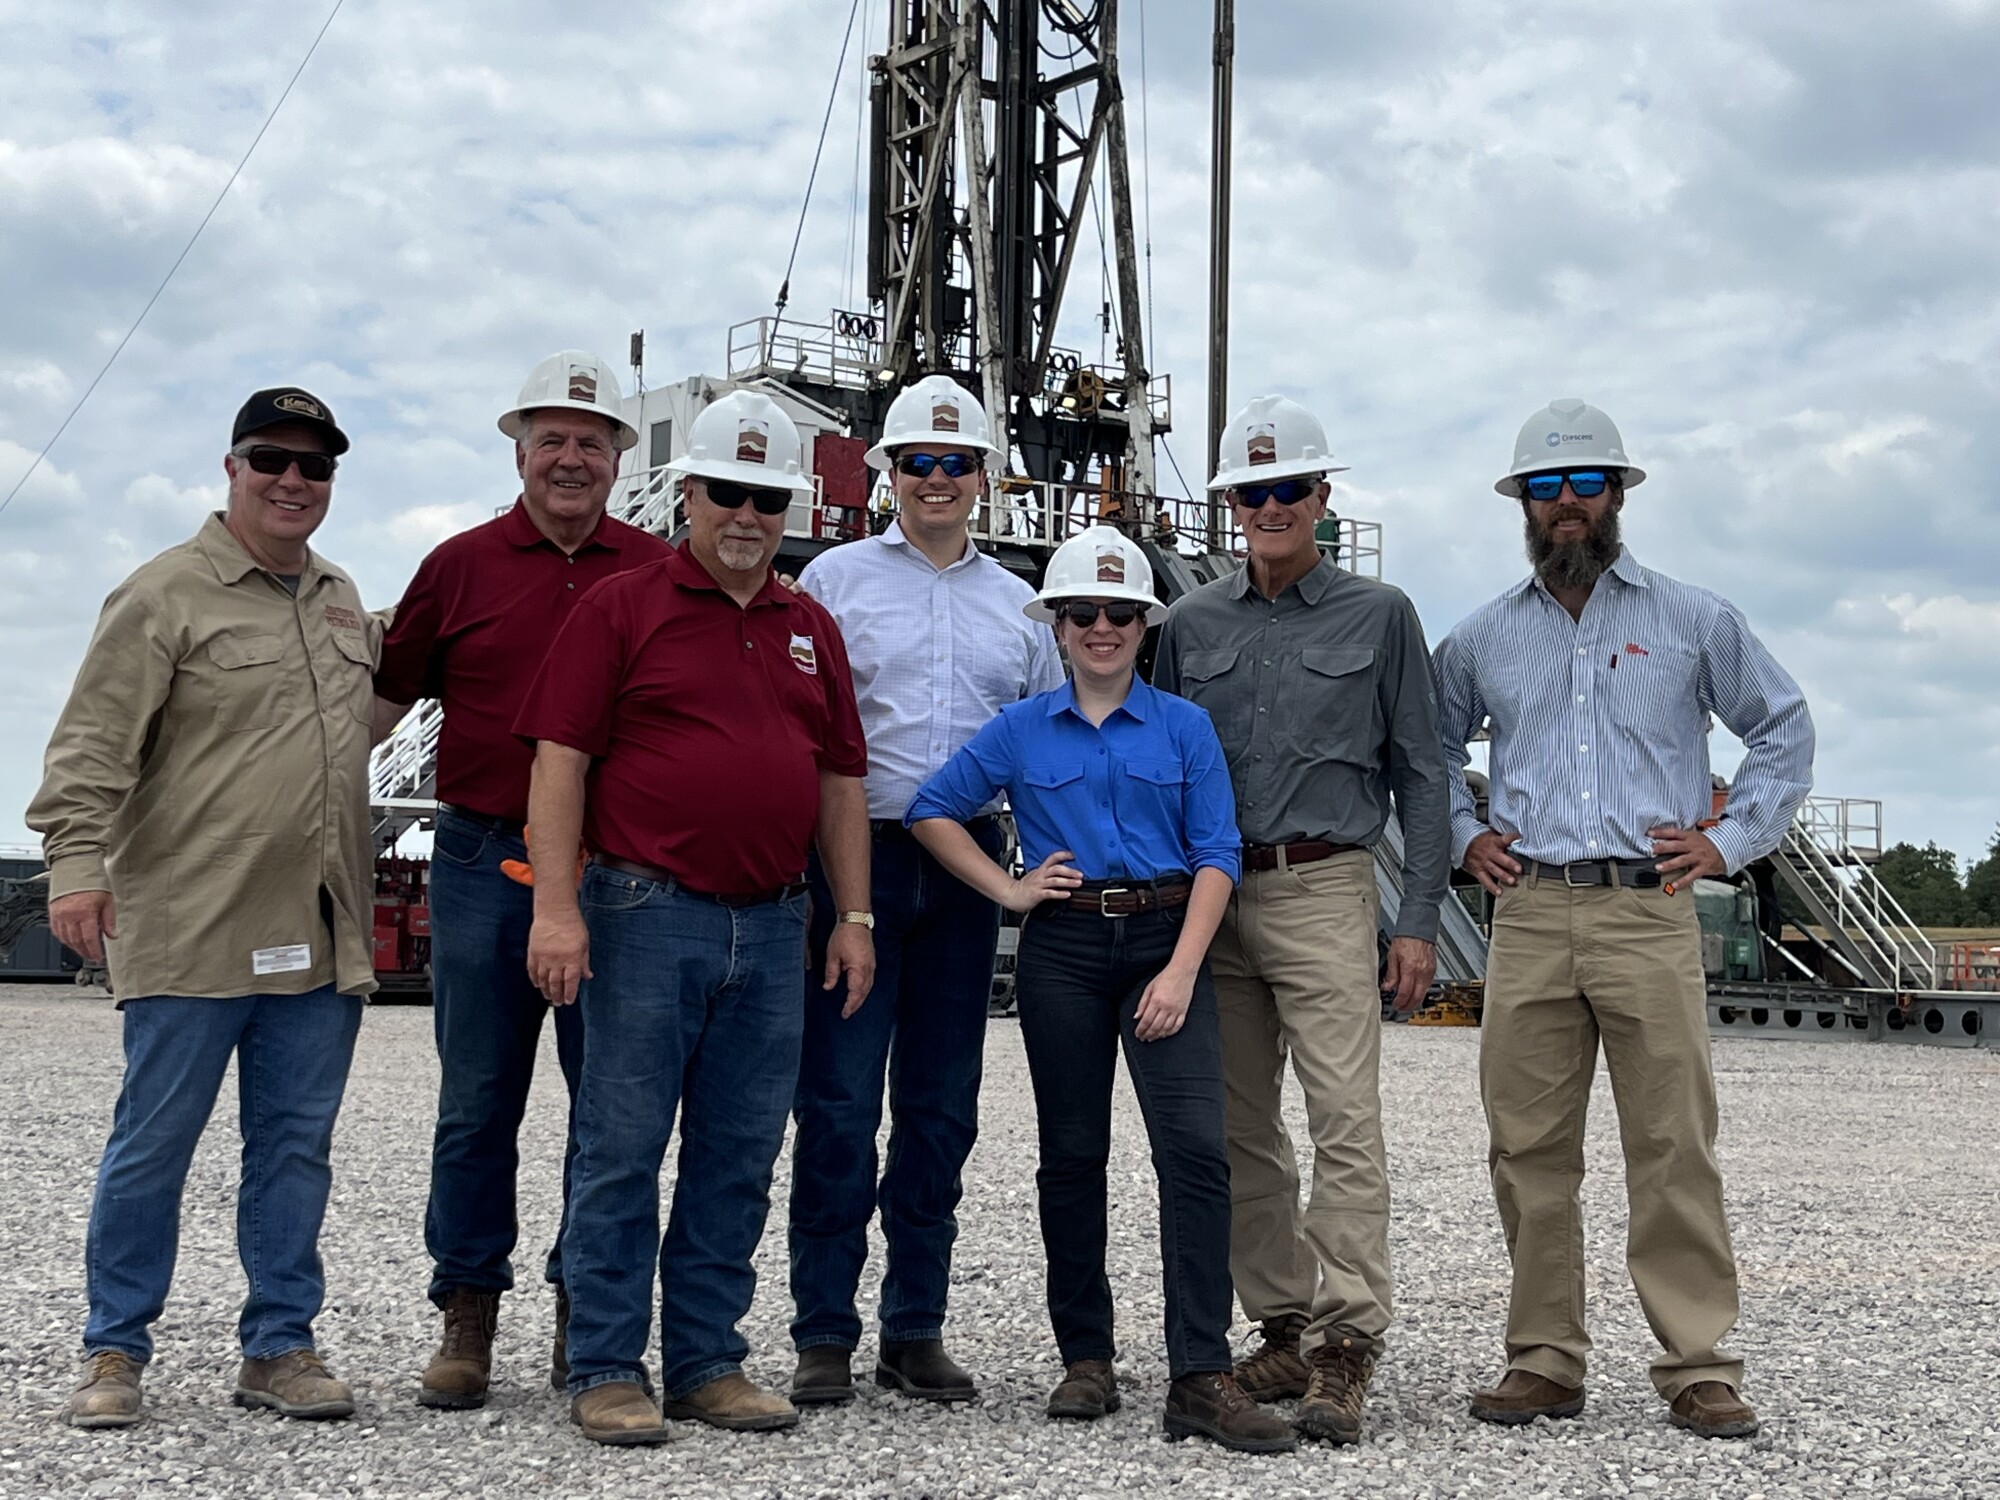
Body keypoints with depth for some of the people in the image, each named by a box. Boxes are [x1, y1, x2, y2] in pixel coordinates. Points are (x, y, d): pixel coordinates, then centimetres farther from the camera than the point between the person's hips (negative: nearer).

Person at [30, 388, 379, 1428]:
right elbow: (92, 745, -10)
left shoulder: (344, 604, 17)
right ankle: (114, 1353, 13)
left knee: (296, 1144, 8)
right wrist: (76, 862, -19)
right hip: (190, 932, -6)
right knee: (154, 1141, 1)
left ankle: (280, 1346, 17)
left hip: (320, 938, 6)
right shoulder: (167, 594, -3)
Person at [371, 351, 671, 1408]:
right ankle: (466, 1316, 16)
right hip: (484, 859, 0)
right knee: (477, 1102, 6)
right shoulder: (462, 566, 7)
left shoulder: (660, 574, 8)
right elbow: (384, 697, 11)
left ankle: (588, 1317, 16)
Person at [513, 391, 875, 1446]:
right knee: (622, 1150, 0)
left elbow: (840, 779, 17)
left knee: (739, 1160, 9)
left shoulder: (810, 629, 16)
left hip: (772, 927, 5)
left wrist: (853, 915, 11)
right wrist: (557, 906, -14)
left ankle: (706, 1361, 19)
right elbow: (560, 757, -6)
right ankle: (606, 1369, 10)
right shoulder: (622, 606, 0)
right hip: (647, 915, -5)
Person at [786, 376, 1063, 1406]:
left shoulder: (1019, 605, 15)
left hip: (967, 870, 4)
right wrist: (794, 870, -6)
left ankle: (916, 1331, 17)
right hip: (858, 856, -3)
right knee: (839, 1105, -4)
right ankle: (824, 1334, 5)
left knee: (940, 1109, 8)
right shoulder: (836, 579, 5)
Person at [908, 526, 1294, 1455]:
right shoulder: (1020, 731, 8)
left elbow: (1217, 855, 0)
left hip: (1166, 942, -1)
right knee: (1072, 1152, 6)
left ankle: (1200, 1378, -12)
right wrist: (1007, 890, 1)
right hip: (1063, 950, 1)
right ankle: (1085, 1359, 19)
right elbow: (932, 810, 11)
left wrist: (1181, 972, -11)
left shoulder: (1184, 728, 6)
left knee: (1196, 1145, -13)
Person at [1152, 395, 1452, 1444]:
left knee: (1345, 1121, -12)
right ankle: (1285, 1329, 17)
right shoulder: (1192, 624, 13)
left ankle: (1346, 1344, -10)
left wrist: (1420, 920, -2)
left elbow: (1419, 774, 5)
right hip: (1211, 896, 4)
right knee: (1240, 1132, 7)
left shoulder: (1378, 616, 5)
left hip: (1323, 893, -4)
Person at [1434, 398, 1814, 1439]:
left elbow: (1785, 727, 15)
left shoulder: (1691, 619, 8)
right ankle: (1544, 1361, 12)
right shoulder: (1484, 637, 13)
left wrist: (1732, 841, 6)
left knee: (1674, 1147, -4)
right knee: (1529, 1148, 3)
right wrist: (1463, 835, 13)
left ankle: (1697, 1366, 4)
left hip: (1650, 915, -2)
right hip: (1528, 918, 2)